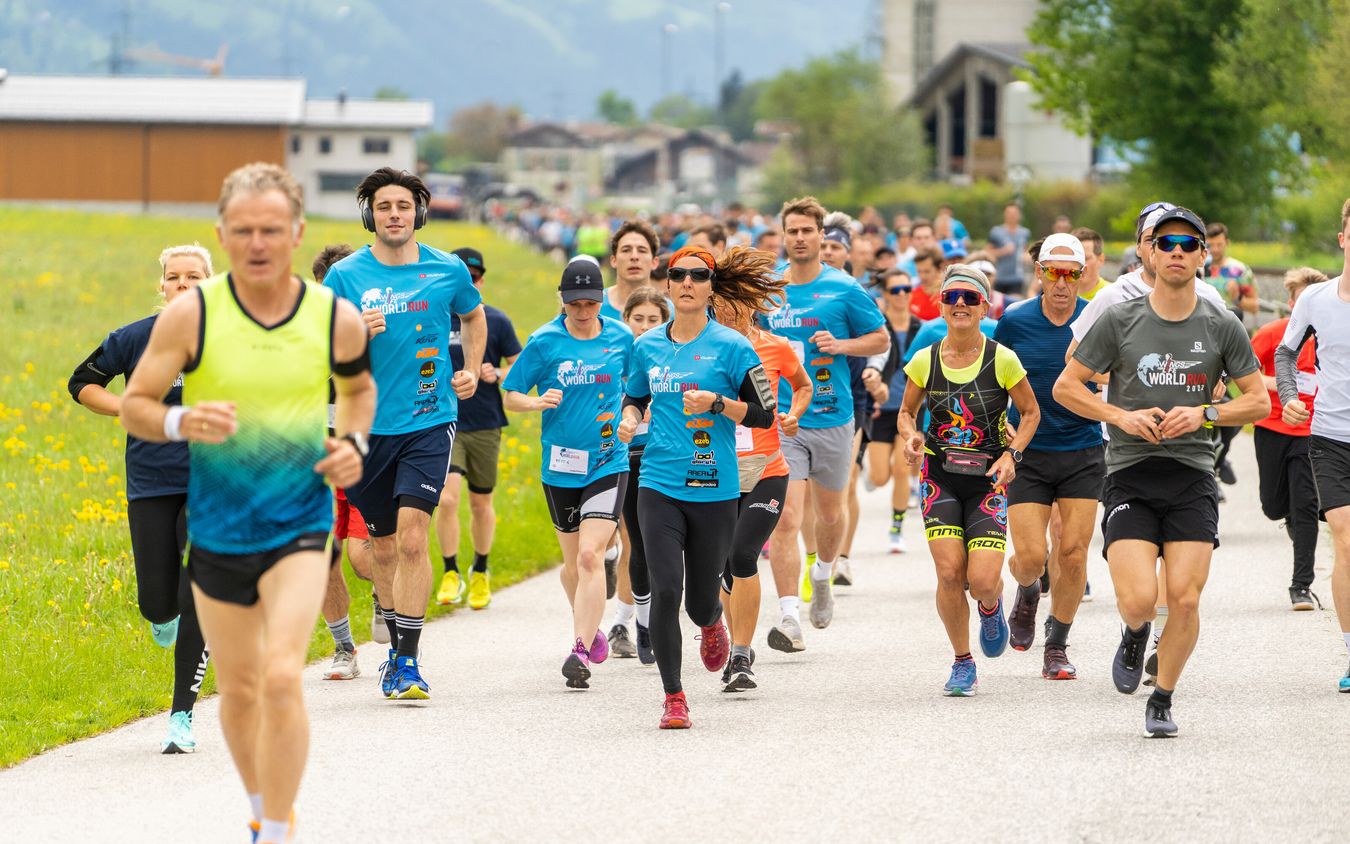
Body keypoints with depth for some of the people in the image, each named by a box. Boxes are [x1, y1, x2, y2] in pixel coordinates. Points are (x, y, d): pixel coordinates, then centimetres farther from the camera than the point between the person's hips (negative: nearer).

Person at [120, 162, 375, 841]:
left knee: (282, 677, -19)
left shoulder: (336, 318, -4)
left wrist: (354, 442, -2)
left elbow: (360, 387, 17)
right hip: (216, 529, 1)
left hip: (300, 526, -1)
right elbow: (134, 404, -3)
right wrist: (182, 422, -24)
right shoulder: (191, 314, -9)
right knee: (238, 689, 14)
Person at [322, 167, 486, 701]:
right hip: (368, 424, 1)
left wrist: (472, 370, 11)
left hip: (429, 421, -1)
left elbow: (474, 317, 24)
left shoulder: (448, 271, 2)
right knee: (383, 546, 11)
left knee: (412, 538, -15)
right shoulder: (346, 276, -1)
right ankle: (395, 648, 30)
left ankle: (408, 662, -12)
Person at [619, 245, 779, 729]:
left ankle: (711, 624, 45)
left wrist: (716, 403, -16)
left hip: (714, 489, -2)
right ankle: (673, 697, -2)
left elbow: (764, 415, -2)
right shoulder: (647, 347, 7)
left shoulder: (731, 347, -3)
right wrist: (630, 417, 2)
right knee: (665, 590, -12)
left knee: (700, 602, 6)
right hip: (659, 487, 2)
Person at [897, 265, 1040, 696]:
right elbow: (906, 413, 12)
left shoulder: (1002, 360, -8)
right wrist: (911, 436, -10)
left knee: (983, 581, -13)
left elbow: (1030, 412, 5)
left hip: (988, 478, -1)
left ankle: (991, 608, 27)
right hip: (939, 476, 1)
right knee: (949, 574, -11)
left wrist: (1011, 454, -10)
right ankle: (963, 663, 9)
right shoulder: (924, 361, -3)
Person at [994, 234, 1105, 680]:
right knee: (1031, 555, -8)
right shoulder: (1014, 322, -3)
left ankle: (1057, 646, 13)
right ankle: (1026, 593, 29)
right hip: (1027, 454, 0)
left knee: (1072, 553, -4)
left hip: (1082, 451, 0)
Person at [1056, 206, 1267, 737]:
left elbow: (1258, 401, 9)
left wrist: (1203, 414, -8)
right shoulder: (1120, 321, 1)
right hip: (1129, 475, -1)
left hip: (1192, 479, 1)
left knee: (1185, 599, -9)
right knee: (1138, 600, -15)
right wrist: (1120, 415, -10)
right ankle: (1133, 635, 22)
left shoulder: (1221, 327, 4)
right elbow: (1065, 386, 5)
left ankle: (1162, 701, 12)